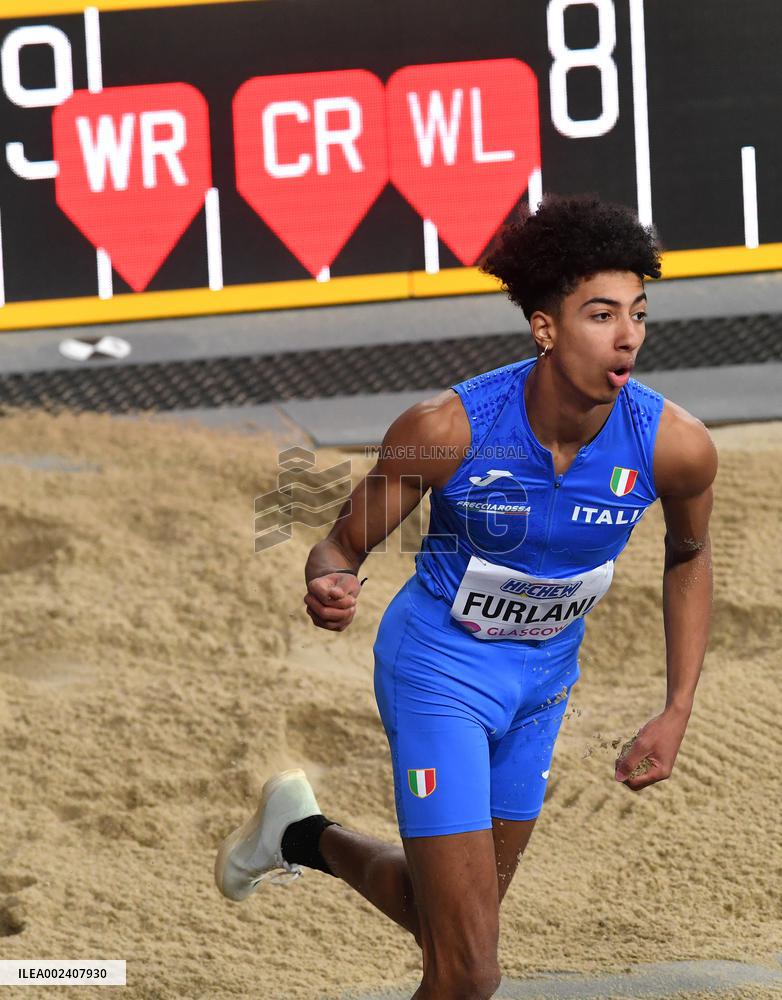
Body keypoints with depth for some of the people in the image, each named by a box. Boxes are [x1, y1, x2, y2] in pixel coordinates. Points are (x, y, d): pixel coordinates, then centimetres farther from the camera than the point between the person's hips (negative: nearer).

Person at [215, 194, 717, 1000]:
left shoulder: (673, 444, -19)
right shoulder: (448, 428, -27)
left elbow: (689, 556, 4)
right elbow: (343, 546, -15)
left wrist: (677, 712, 0)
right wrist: (328, 590, -40)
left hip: (544, 675, 5)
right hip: (439, 664, -5)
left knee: (449, 917, 22)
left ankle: (304, 836, 50)